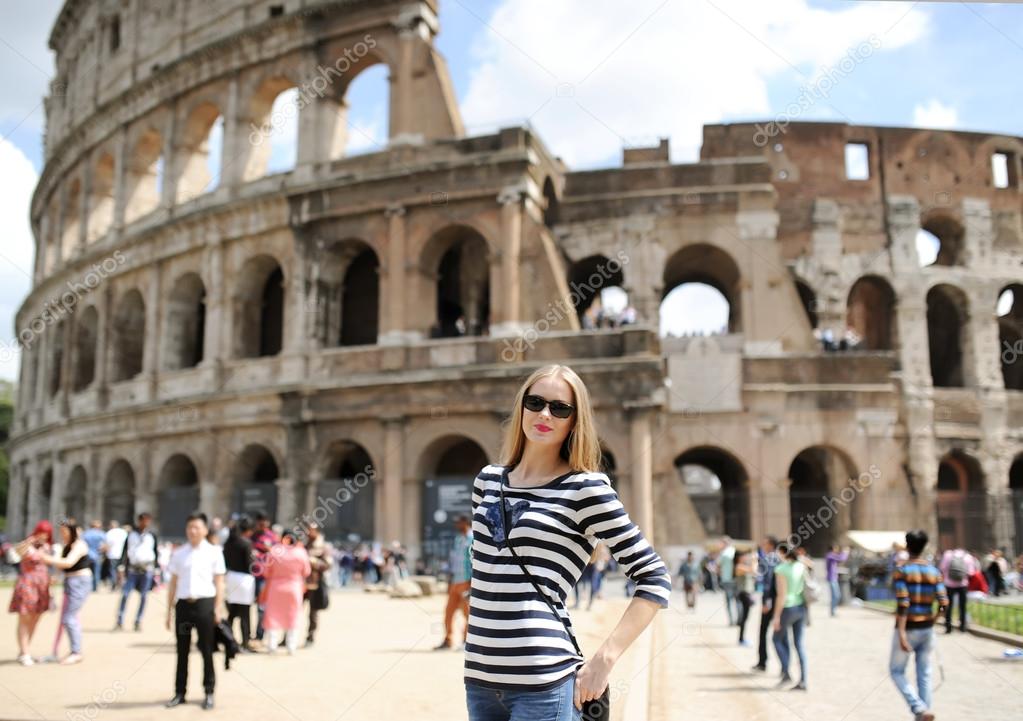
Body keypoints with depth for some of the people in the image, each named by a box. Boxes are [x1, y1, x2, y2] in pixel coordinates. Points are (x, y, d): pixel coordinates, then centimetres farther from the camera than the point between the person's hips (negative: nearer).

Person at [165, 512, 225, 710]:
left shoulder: (214, 552, 1)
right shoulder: (179, 553, 8)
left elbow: (219, 583, 1)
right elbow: (173, 583, 11)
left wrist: (218, 609, -5)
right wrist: (169, 610, 8)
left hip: (205, 603, -2)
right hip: (183, 604, 3)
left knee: (206, 650, 4)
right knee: (182, 650, 9)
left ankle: (209, 692, 14)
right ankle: (179, 692, 20)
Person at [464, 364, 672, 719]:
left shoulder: (585, 489, -6)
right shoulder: (488, 479, 9)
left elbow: (655, 579, -7)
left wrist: (604, 659, -11)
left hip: (543, 682, -5)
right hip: (480, 676, 5)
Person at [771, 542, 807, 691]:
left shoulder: (780, 569, -17)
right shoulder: (801, 565, 3)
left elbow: (781, 595, -19)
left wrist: (777, 616, -12)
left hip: (788, 609, -6)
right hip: (801, 607, 6)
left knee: (777, 640, 14)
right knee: (799, 644, 10)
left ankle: (786, 674, 5)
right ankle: (803, 681, 8)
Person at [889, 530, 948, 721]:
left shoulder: (901, 571, -12)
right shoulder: (934, 572, 2)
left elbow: (902, 604, -20)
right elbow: (943, 604, -4)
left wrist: (901, 634, -22)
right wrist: (932, 619, 16)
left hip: (907, 629, -4)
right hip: (926, 629, 4)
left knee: (896, 671, 9)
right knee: (924, 675, 12)